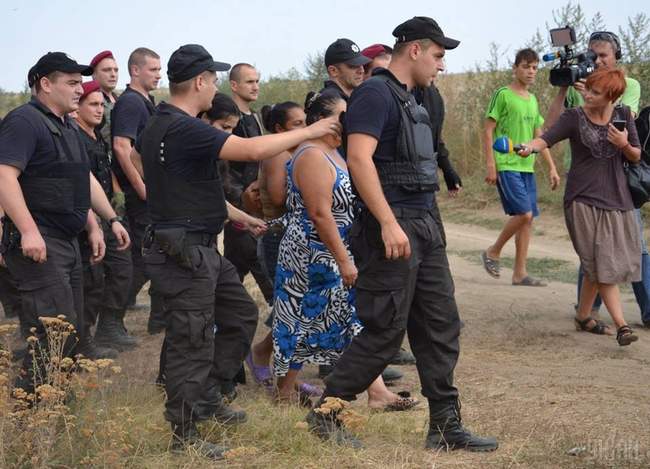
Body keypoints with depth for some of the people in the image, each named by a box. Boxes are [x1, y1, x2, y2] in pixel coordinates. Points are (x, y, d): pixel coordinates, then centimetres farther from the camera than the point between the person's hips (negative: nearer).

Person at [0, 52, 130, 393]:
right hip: (37, 245, -10)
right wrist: (28, 231, -30)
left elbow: (83, 180, 29)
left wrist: (108, 220, 23)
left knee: (73, 336, 12)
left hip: (66, 243, 10)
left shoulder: (68, 128, 20)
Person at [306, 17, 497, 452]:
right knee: (385, 332, -4)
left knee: (441, 326, 9)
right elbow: (359, 158, -24)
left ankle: (445, 425, 14)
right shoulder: (376, 94, -13)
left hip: (423, 225, 10)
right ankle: (326, 413, 9)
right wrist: (388, 223, -28)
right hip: (393, 228, -10)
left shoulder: (408, 98, 17)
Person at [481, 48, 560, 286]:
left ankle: (519, 273, 9)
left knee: (528, 218, 4)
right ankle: (493, 253, 4)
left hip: (527, 167, 7)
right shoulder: (502, 95, -5)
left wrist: (552, 167, 15)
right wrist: (490, 165, -13)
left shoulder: (532, 100, 16)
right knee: (524, 213, -16)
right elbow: (488, 130, -7)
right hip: (506, 166, -7)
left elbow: (539, 136, 20)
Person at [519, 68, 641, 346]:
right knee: (601, 265, -9)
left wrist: (625, 145, -12)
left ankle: (583, 317, 25)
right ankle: (621, 325, -10)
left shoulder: (623, 115, 5)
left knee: (596, 267, 9)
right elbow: (548, 138, -21)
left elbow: (636, 157, 10)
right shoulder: (574, 117, -6)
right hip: (584, 201, -4)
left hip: (617, 199, 4)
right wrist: (531, 146, -42)